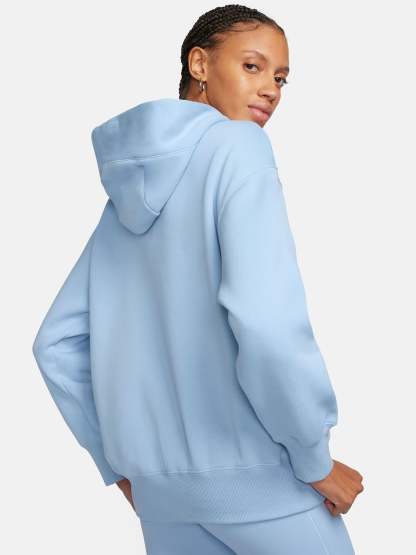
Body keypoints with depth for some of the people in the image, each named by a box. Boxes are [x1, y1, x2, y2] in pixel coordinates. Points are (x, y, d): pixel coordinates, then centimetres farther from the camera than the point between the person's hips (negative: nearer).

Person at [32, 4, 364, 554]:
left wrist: (118, 460, 16)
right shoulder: (237, 143, -9)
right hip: (256, 471, -6)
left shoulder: (130, 186, 11)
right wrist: (315, 460, -13)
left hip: (159, 485, 7)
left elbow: (56, 344, 11)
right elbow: (265, 319, -24)